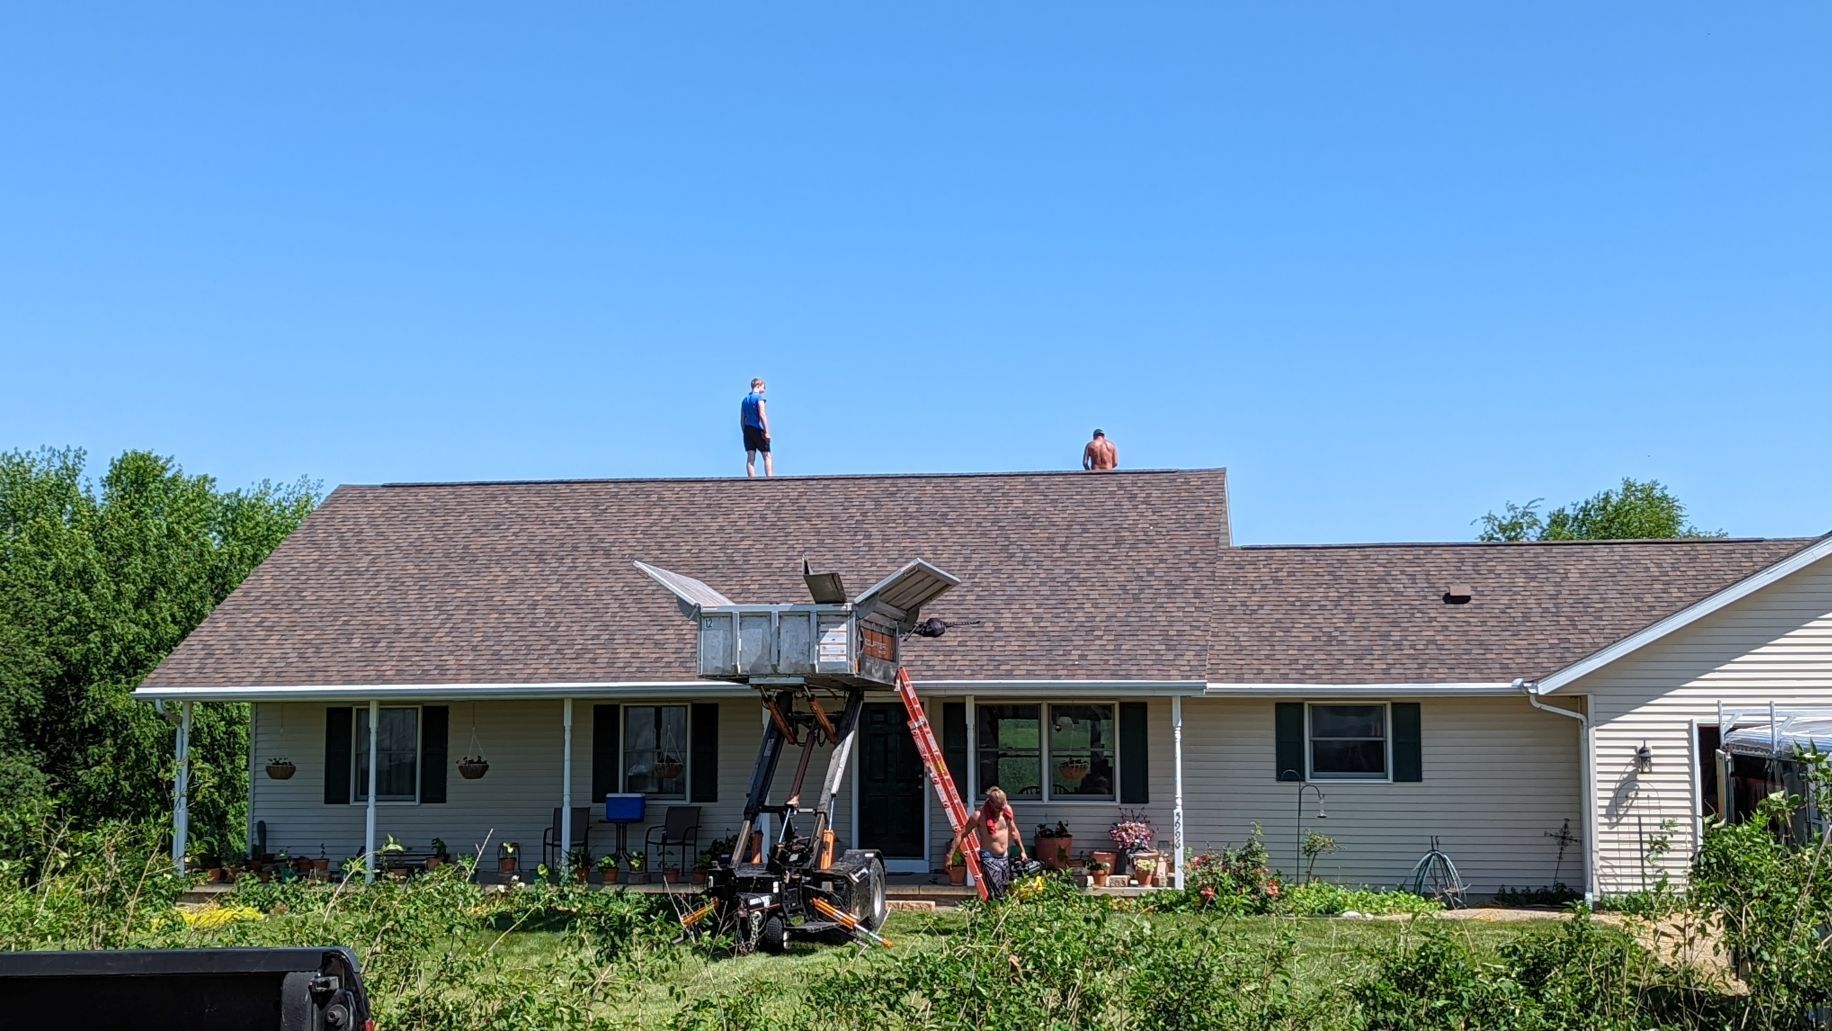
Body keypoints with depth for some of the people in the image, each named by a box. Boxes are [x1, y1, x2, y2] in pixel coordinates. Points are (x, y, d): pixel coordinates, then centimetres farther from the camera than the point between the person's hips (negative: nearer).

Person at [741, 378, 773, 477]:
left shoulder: (745, 400, 17)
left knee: (750, 458, -1)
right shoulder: (759, 397, -4)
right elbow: (762, 415, -15)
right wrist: (767, 432, -16)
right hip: (758, 430, -6)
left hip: (747, 430, 6)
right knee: (767, 456, -2)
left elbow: (742, 420, 17)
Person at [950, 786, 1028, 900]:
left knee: (1008, 892, 7)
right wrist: (950, 855, -14)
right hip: (989, 859, -6)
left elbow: (1013, 832, 17)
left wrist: (1022, 851, 21)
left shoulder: (1007, 810, 0)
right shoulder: (979, 815, -16)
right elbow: (961, 835, -12)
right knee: (997, 897, -15)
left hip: (1005, 857, 6)